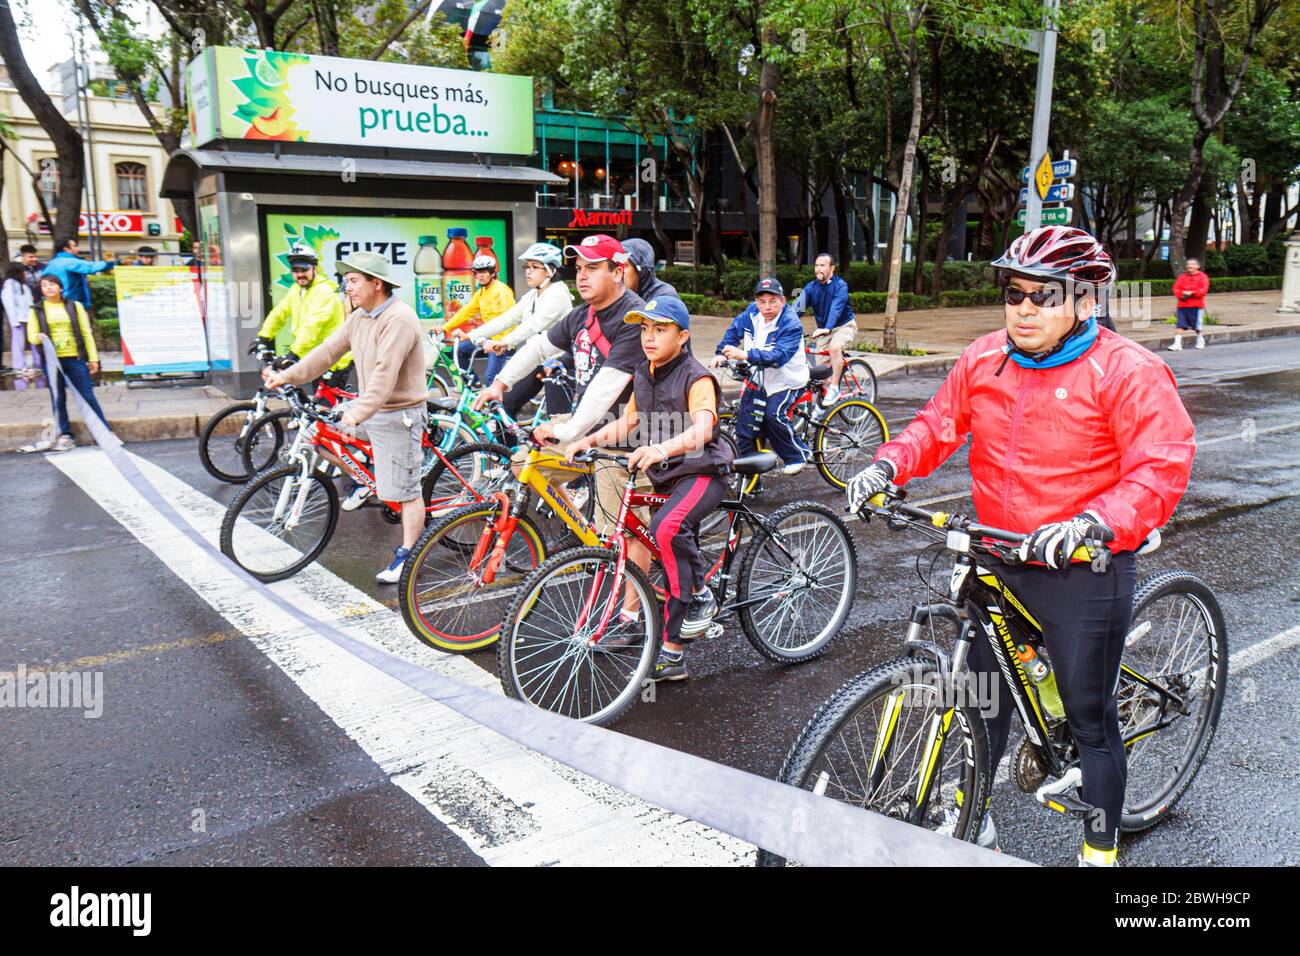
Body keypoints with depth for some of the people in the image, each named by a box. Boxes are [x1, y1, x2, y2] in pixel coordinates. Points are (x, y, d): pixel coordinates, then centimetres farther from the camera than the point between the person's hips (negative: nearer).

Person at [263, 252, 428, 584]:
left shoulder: (398, 320, -22)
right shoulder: (359, 317, 8)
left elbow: (385, 374, -32)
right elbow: (328, 351, 8)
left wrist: (359, 413, -39)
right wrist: (286, 376, 0)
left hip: (397, 415, -9)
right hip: (368, 407, 9)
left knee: (405, 491, -3)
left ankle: (408, 555, 9)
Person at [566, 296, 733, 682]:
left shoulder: (697, 378, -15)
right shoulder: (644, 376, 9)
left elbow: (702, 429, -32)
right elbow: (627, 422, 16)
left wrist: (662, 448, -49)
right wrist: (588, 440, 1)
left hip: (701, 473, -8)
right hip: (664, 478, 8)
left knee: (667, 527, -35)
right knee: (674, 562, 10)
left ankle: (702, 595, -12)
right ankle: (672, 652, 17)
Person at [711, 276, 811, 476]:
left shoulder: (791, 325, -24)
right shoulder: (752, 312, -5)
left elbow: (778, 356, -37)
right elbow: (734, 330, 11)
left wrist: (745, 355, -48)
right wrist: (721, 353, -3)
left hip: (786, 381, -6)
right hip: (758, 380, 6)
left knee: (774, 414, -27)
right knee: (745, 422, 1)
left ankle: (799, 455, -5)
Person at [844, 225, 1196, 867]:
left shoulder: (1126, 371, -13)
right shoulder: (982, 360, 3)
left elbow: (1161, 470, -20)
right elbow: (937, 426, 7)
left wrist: (1094, 522, -37)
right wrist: (886, 465, -13)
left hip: (1083, 572, -5)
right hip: (995, 562, 5)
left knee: (1089, 717, 8)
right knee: (984, 700, 19)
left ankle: (1100, 850, 31)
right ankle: (974, 823, 41)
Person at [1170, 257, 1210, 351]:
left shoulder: (1202, 277, 2)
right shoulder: (1182, 277, 12)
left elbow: (1203, 290, -9)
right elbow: (1176, 289, 5)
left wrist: (1191, 293, -19)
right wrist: (1182, 294, -13)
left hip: (1196, 305, -3)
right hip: (1182, 305, 3)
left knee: (1197, 326, 7)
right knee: (1179, 325, -8)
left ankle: (1200, 340, 31)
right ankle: (1177, 344, -10)